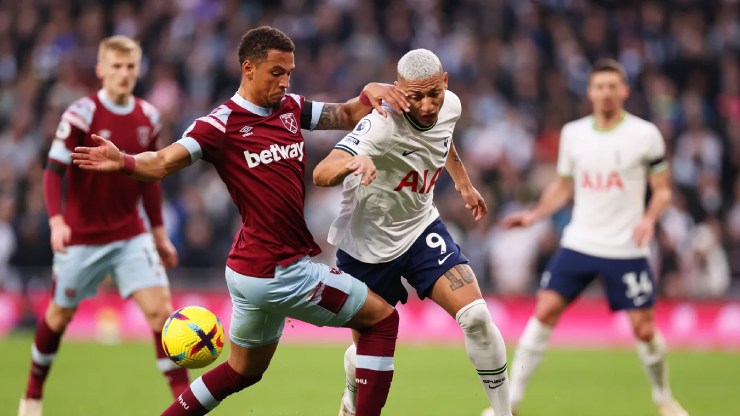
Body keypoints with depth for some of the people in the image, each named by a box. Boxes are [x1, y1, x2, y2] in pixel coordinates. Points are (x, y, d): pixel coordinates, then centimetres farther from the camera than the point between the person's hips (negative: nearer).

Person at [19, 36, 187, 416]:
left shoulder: (148, 118, 2)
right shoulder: (82, 114, -14)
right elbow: (54, 171, -17)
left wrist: (159, 231, 14)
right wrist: (56, 220, -31)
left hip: (130, 235, 3)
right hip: (82, 237, -3)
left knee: (159, 308, -12)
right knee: (59, 314, 11)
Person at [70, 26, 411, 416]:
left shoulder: (292, 108, 7)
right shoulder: (221, 124, -14)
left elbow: (347, 115, 17)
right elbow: (162, 162, -21)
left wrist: (370, 93, -5)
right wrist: (124, 162, -41)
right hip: (280, 271, -8)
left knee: (243, 371, 22)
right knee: (382, 318, 2)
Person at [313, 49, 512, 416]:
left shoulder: (450, 105, -12)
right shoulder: (383, 125, -32)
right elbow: (321, 174, -44)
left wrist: (463, 182, 25)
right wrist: (352, 162, -65)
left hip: (421, 229, 4)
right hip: (368, 244, -4)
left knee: (476, 317, -16)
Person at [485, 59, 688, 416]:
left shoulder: (645, 135, -5)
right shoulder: (573, 133, 5)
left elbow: (663, 189, 1)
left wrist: (649, 219, -18)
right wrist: (535, 214, 2)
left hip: (627, 250, -2)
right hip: (578, 243, 2)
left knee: (644, 330, -2)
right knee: (544, 312, -9)